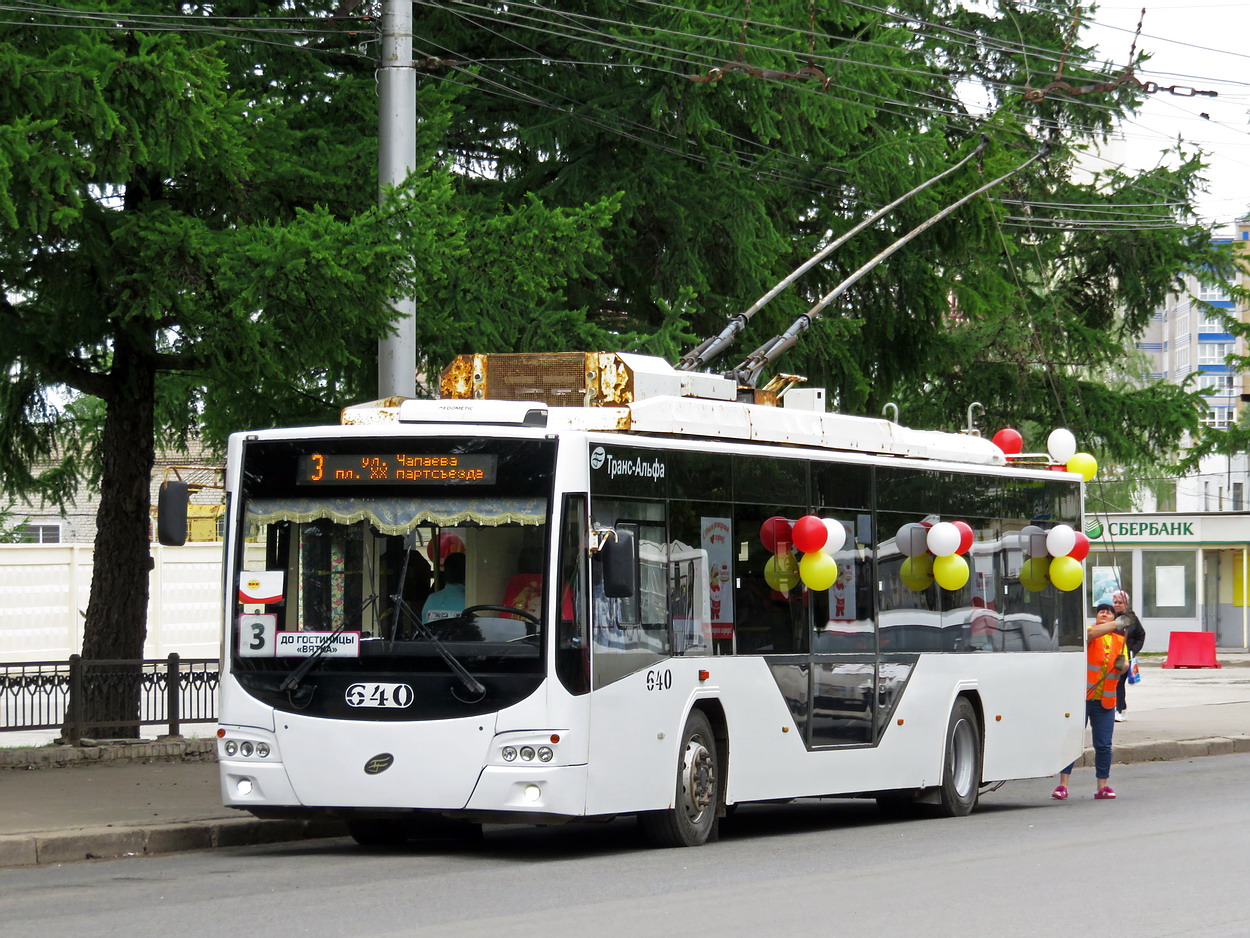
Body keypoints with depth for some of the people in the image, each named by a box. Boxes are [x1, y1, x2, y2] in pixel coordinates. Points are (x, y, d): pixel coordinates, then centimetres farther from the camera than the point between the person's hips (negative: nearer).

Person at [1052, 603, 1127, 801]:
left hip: (1105, 700, 4)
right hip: (1082, 696, -4)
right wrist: (1119, 623, -28)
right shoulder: (1089, 632, 0)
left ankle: (1102, 785, 11)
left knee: (1103, 744, 3)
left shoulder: (1119, 640, 12)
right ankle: (1063, 784, -5)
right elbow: (1092, 632, -24)